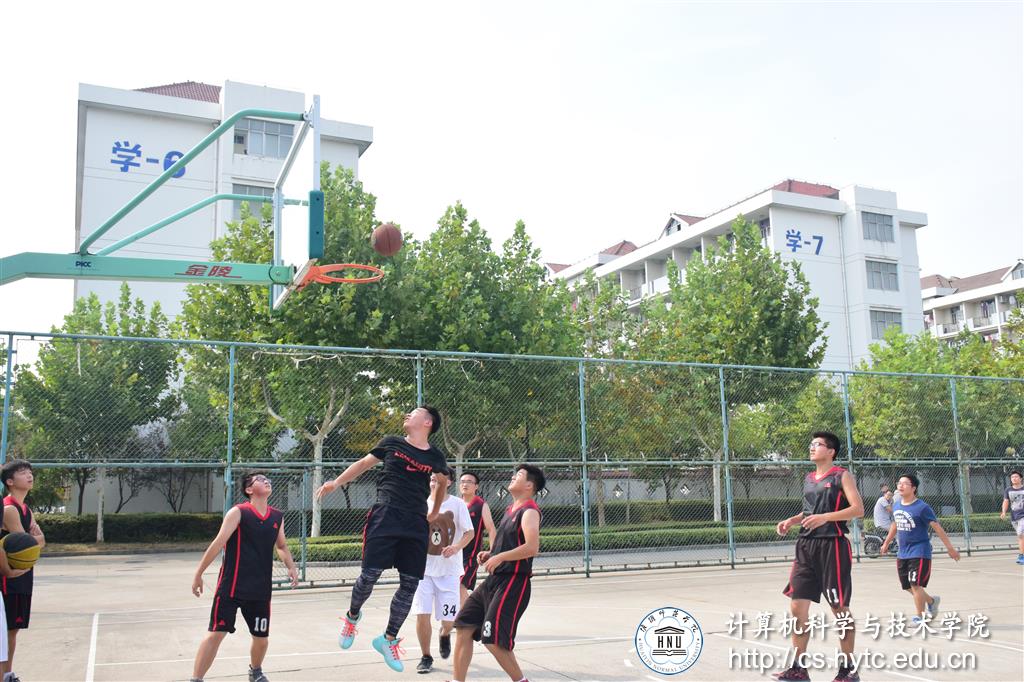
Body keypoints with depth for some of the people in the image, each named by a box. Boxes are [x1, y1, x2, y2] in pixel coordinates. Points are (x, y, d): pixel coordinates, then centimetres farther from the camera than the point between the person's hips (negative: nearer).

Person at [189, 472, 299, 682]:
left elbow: (281, 546, 21)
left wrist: (291, 567, 5)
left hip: (261, 590, 5)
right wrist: (198, 574, -12)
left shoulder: (278, 517, 6)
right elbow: (218, 544, -12)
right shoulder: (238, 512, -10)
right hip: (231, 587, -5)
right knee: (216, 633, -8)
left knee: (261, 637, 13)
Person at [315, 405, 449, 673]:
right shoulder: (391, 443, 7)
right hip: (385, 518, -2)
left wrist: (435, 512, 29)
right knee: (370, 574, -6)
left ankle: (389, 639, 18)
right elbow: (364, 463, 18)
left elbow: (443, 481, 28)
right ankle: (352, 616, 26)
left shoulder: (435, 457, 8)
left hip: (416, 524, 2)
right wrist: (336, 483, 13)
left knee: (409, 585, 1)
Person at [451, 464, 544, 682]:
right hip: (494, 579, 10)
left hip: (513, 582, -10)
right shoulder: (511, 509, 17)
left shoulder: (529, 511, -13)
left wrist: (499, 557, -22)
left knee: (493, 640, -10)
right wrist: (490, 554, 11)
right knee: (464, 626, 8)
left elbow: (532, 548, -27)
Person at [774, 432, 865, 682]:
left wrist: (825, 517, -23)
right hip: (806, 547, 6)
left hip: (832, 547, -6)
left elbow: (858, 509, -14)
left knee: (840, 608, 2)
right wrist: (792, 521, 10)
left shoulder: (842, 476, -4)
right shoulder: (808, 479, 15)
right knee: (797, 606, 2)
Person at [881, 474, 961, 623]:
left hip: (919, 551, -7)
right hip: (902, 553, 7)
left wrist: (950, 548, -14)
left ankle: (919, 617, 4)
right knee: (908, 586, 14)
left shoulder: (922, 507, -15)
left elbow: (937, 527, -14)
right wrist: (886, 543, 29)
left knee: (915, 585, -11)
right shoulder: (896, 506, 5)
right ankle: (931, 601, 39)